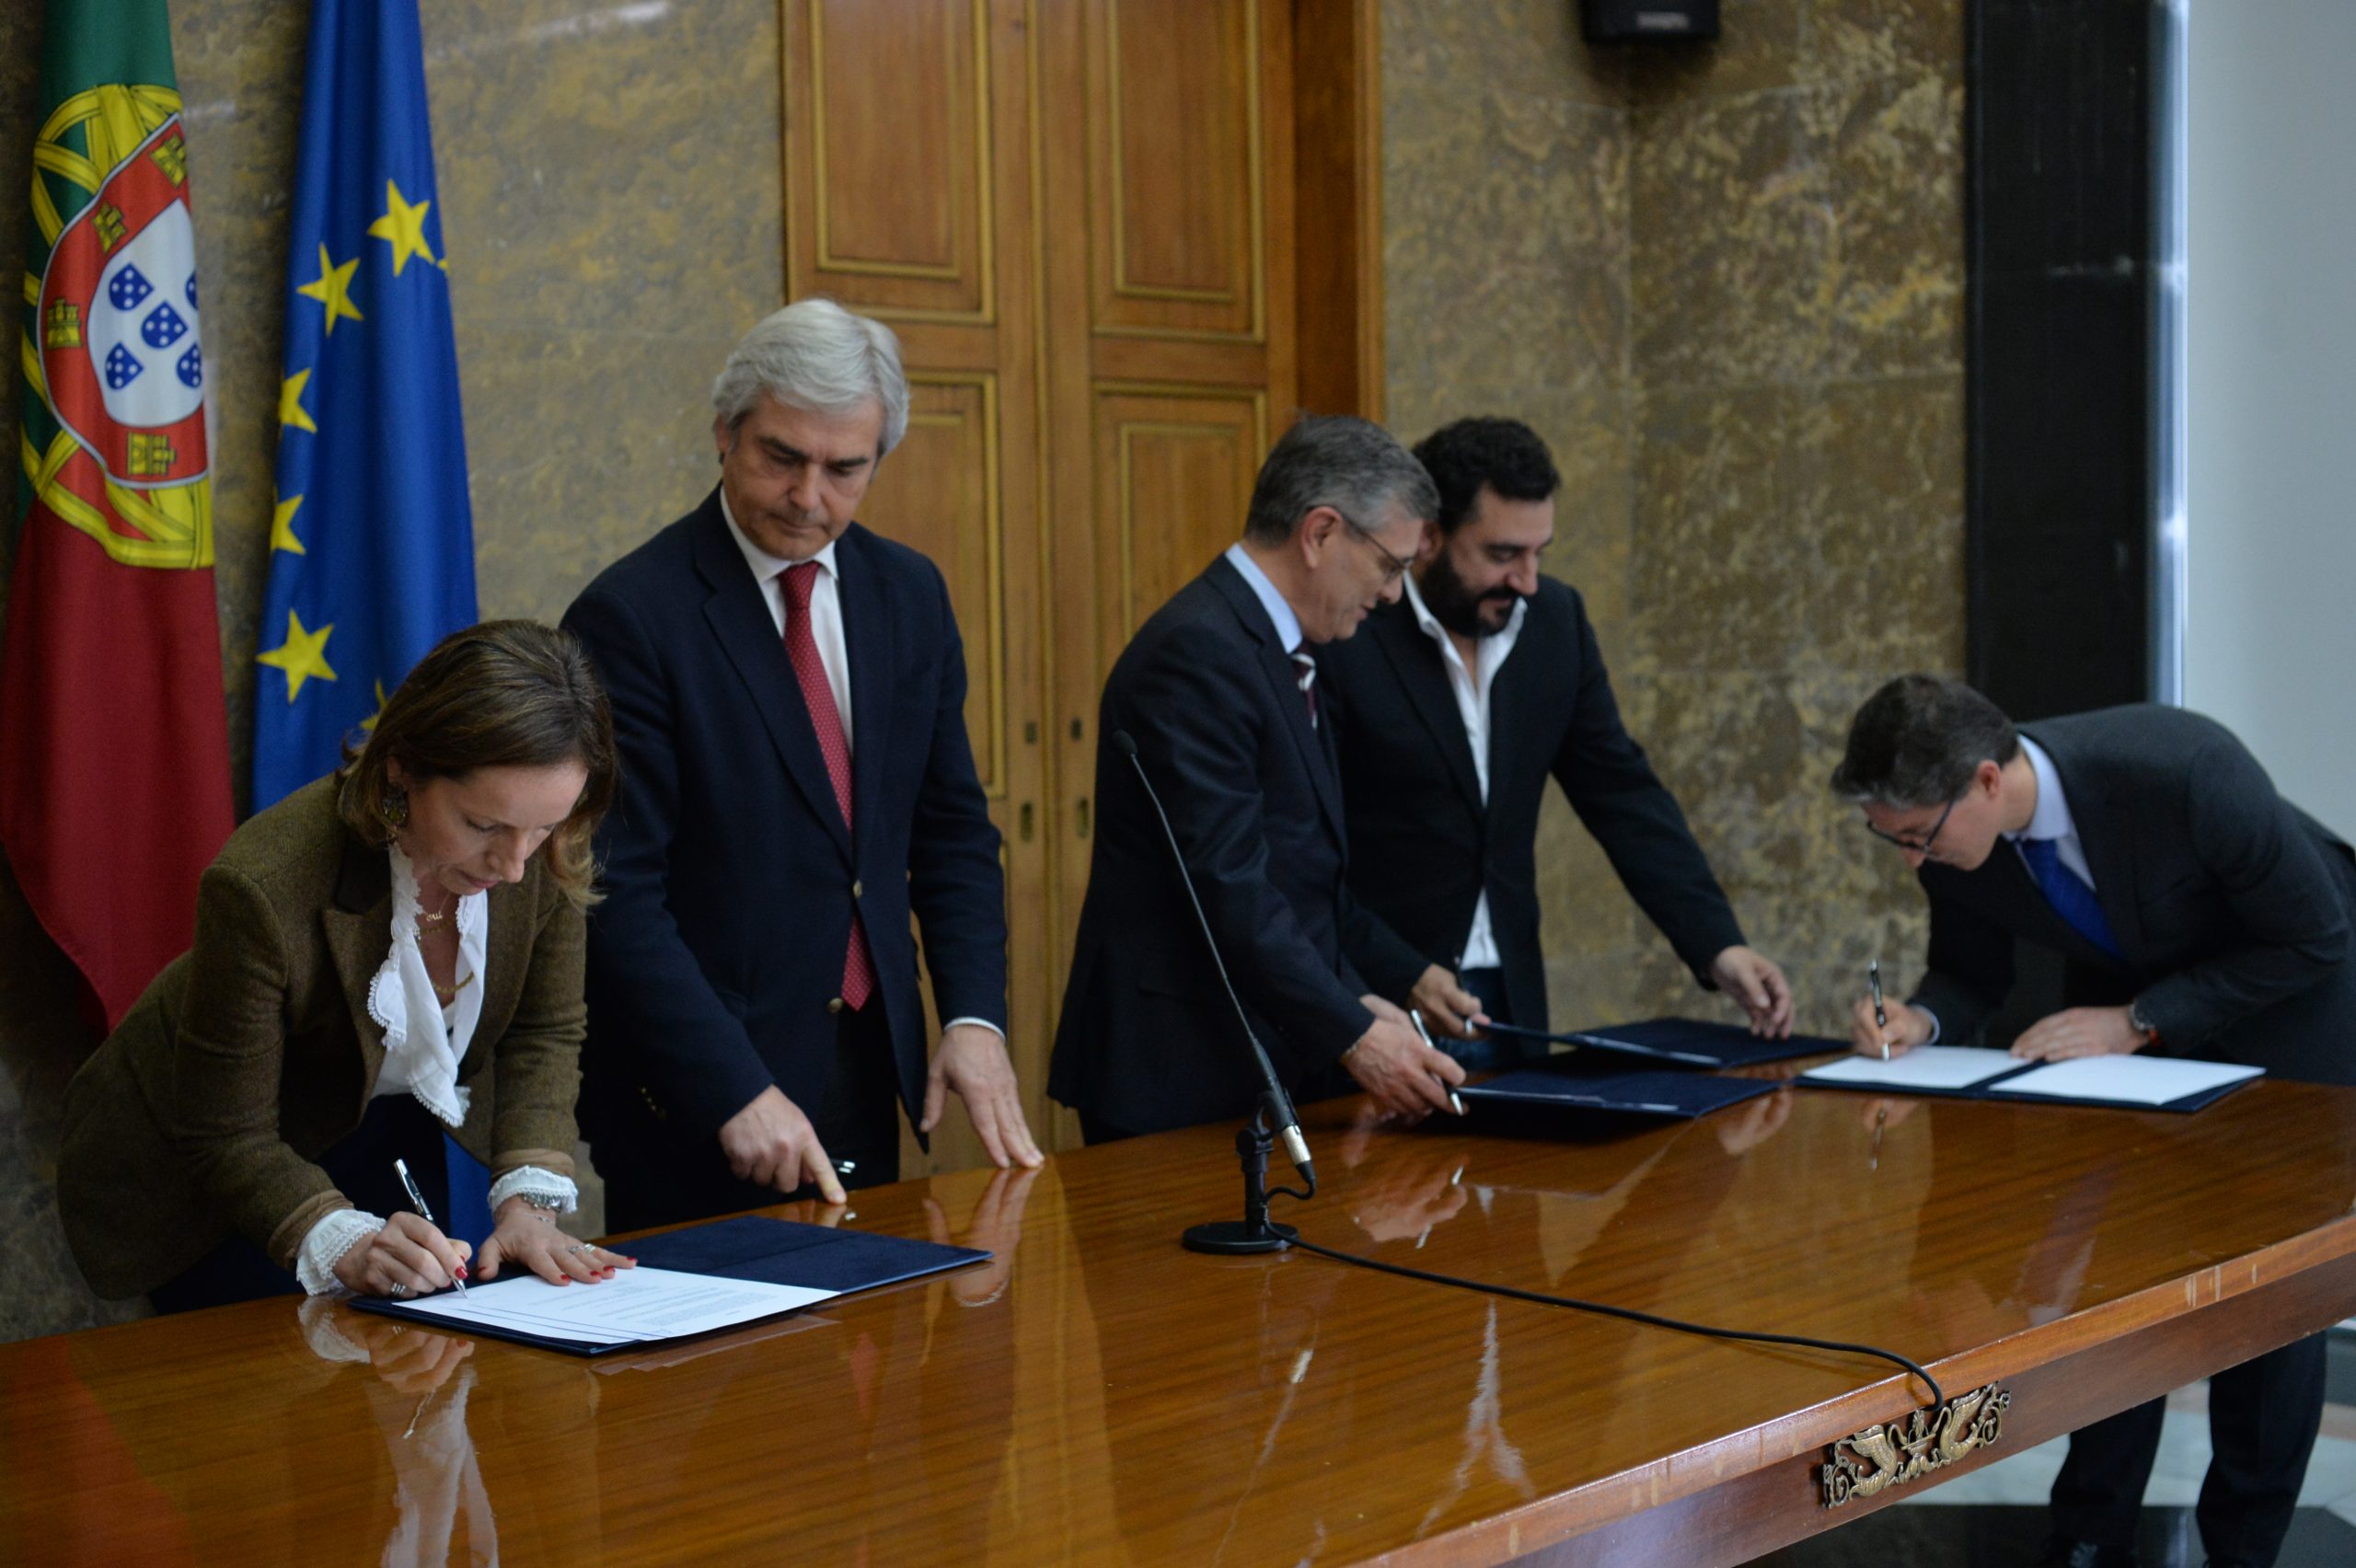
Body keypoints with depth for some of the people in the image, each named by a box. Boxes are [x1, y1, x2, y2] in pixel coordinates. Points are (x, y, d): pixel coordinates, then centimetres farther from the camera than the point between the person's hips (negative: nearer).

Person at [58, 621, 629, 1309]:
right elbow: (227, 1139, -27)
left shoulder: (548, 855, -24)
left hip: (391, 1133, 4)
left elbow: (544, 1034, -9)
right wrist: (346, 1246, -43)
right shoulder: (264, 884, -38)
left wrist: (528, 1202, -24)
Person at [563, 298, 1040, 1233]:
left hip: (870, 1072, 6)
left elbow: (951, 829, 12)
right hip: (695, 1106, -6)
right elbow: (619, 898, -16)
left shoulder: (909, 595, 7)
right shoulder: (631, 615, -13)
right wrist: (734, 1092, -22)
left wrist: (974, 1015, -2)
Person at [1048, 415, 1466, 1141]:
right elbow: (1227, 884, -23)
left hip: (1272, 1060, 9)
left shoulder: (1274, 647, 15)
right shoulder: (1199, 651, -17)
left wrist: (1351, 997, 5)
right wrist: (1351, 1034, -22)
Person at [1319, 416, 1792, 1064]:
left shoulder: (1556, 619, 3)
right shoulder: (1340, 640, -15)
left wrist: (1720, 946, -4)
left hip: (1509, 1002, 5)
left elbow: (1622, 793, 5)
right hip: (1373, 1004, -5)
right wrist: (1404, 977, -24)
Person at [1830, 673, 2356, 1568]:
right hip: (2121, 992, 4)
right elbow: (1970, 974, -4)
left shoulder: (2184, 771, -40)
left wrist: (2137, 1023, -29)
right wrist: (1922, 1022, -27)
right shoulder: (1952, 828, -23)